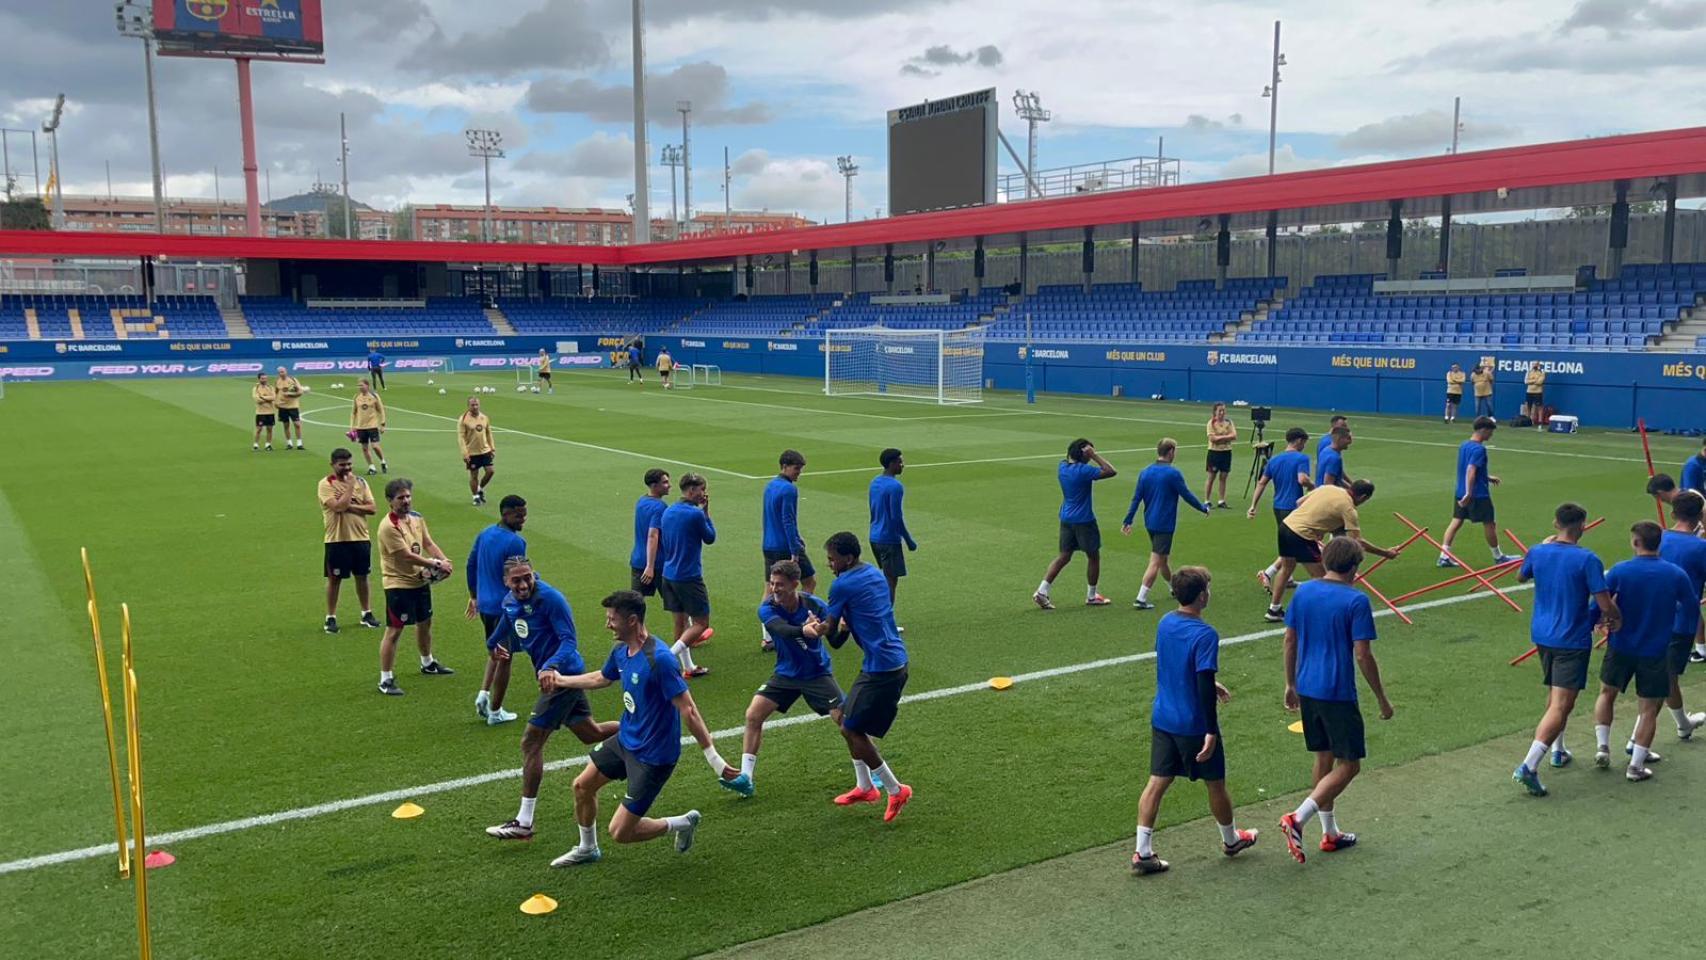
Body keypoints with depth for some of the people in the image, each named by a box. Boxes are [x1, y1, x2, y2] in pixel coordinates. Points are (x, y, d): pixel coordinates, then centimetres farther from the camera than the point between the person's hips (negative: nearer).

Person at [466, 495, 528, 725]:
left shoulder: (484, 534, 6)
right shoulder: (515, 542, -19)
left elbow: (470, 566, 13)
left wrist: (474, 596, 23)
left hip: (484, 604, 7)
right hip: (505, 607, -7)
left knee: (493, 652, 25)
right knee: (504, 658, 7)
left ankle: (483, 695, 11)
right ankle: (495, 712, 15)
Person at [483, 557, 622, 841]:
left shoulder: (550, 598, -21)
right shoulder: (510, 601, 4)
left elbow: (569, 641, -23)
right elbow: (506, 622, 29)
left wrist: (550, 667, -39)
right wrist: (493, 644, 43)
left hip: (562, 674, -9)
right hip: (551, 675, 9)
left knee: (531, 743, -7)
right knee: (591, 734, 19)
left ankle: (524, 824, -1)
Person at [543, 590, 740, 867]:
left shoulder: (659, 659, -29)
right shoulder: (620, 652, -1)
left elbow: (688, 710, -28)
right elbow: (601, 678, 23)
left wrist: (713, 757, -28)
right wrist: (560, 680, 30)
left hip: (652, 756, -9)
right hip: (625, 740, 9)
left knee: (620, 832, -5)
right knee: (582, 786, 20)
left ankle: (683, 823, 18)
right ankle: (587, 849, 46)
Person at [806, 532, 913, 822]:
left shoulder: (843, 584, -14)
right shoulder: (874, 574, 14)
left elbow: (830, 630, -5)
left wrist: (808, 629, 16)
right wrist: (843, 624, 8)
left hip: (880, 666, -10)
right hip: (897, 660, 10)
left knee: (851, 729, -2)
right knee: (848, 720, 18)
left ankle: (896, 790, 5)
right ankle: (864, 787, 27)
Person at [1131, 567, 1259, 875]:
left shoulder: (1164, 624, 2)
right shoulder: (1205, 635, -21)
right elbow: (1204, 687, -24)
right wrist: (1211, 732, -21)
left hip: (1162, 720, 6)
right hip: (1194, 725, -6)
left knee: (1157, 783, 6)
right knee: (1215, 783, 15)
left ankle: (1143, 853, 4)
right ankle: (1231, 840, 37)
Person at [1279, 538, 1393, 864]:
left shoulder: (1303, 592, 3)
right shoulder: (1356, 601, -14)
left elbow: (1290, 641, 8)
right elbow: (1363, 656, -14)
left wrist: (1291, 685, 19)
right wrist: (1382, 700, -4)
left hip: (1306, 690, 7)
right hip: (1338, 695, -7)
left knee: (1324, 758, 18)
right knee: (1348, 764, 3)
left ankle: (1330, 833, 26)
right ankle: (1297, 819, -11)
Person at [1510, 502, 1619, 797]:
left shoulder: (1538, 552, -2)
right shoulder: (1587, 559, -18)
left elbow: (1521, 576, 21)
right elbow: (1606, 607, -18)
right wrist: (1616, 617, 5)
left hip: (1542, 635, 6)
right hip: (1572, 640, -6)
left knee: (1554, 694, 27)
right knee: (1561, 706, -8)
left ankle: (1558, 751, 41)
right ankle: (1528, 767, -19)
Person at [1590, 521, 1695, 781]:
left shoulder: (1619, 571, -13)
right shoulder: (1676, 574, -10)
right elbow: (1692, 604, 5)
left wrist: (1601, 623, 12)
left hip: (1620, 646, 0)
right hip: (1655, 650, 0)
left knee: (1607, 694, 22)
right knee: (1649, 709, 9)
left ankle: (1603, 747, 15)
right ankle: (1636, 765, 9)